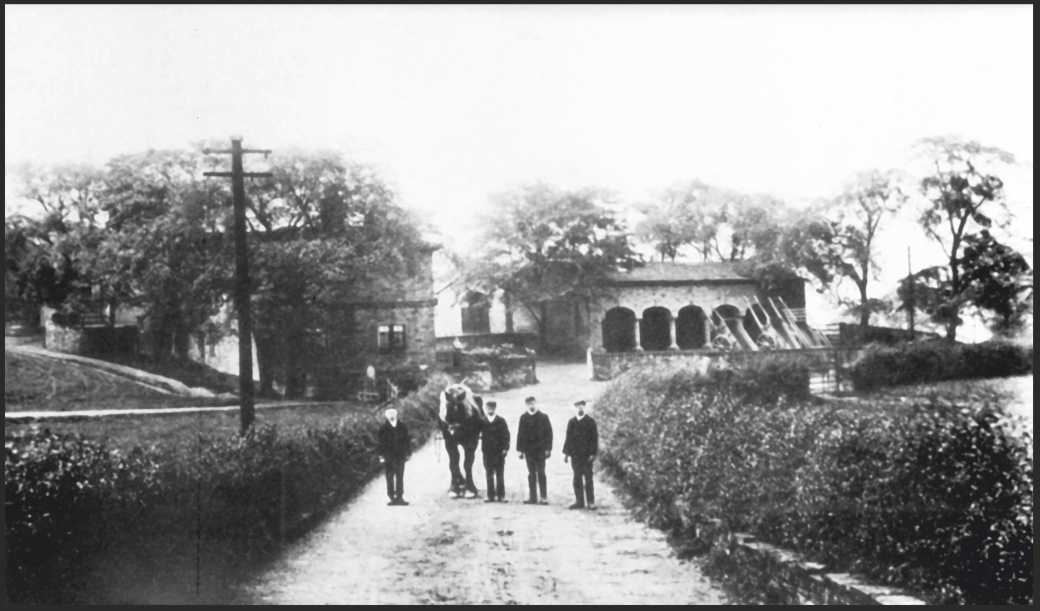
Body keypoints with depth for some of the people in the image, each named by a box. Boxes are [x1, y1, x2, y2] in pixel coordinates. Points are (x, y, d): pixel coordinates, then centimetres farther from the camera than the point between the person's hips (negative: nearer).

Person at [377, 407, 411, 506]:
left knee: (400, 476, 4)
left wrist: (408, 453, 5)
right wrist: (381, 456, -3)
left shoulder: (402, 426, 3)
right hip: (389, 457, -1)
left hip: (400, 456, 1)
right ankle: (392, 497, 7)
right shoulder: (384, 428, -2)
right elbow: (381, 443, 0)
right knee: (390, 477, 2)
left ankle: (399, 497, 8)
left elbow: (407, 441, 7)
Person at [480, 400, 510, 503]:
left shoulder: (501, 421, 2)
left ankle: (501, 495, 4)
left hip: (499, 452, -1)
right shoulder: (483, 422, 5)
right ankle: (490, 496, 7)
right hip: (487, 452, 1)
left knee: (499, 475, 1)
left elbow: (506, 435, 1)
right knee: (489, 475, 3)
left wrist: (505, 448, -6)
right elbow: (481, 435, 9)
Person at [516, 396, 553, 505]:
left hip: (540, 450, -2)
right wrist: (520, 449, 3)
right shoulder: (524, 417, 6)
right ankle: (532, 497, 9)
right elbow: (520, 434, 7)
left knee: (541, 473, -3)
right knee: (531, 474, 6)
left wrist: (548, 449, -7)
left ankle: (544, 497, 0)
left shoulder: (543, 417, 0)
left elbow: (549, 433, -1)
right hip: (528, 450, 2)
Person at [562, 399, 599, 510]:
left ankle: (591, 502, 2)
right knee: (577, 479, 4)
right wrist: (566, 453, 7)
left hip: (587, 455, -3)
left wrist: (593, 454, -10)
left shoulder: (590, 421, 0)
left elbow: (594, 438, -3)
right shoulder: (572, 422, 11)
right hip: (575, 454, 4)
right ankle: (579, 501, 9)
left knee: (588, 479, -2)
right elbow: (568, 437, 13)